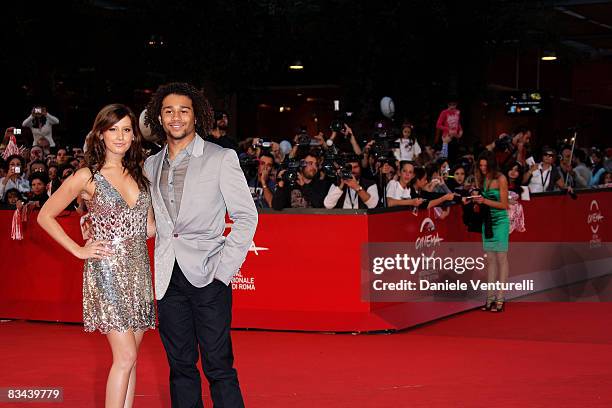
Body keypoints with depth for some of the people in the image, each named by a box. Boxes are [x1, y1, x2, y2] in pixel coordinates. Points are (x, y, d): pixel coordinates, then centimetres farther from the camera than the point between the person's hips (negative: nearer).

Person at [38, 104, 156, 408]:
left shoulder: (138, 175, 12)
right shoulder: (87, 177, -4)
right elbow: (45, 216, 1)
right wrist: (79, 250, -5)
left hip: (138, 269, 5)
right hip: (107, 271, -5)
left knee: (129, 356, 7)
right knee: (125, 356, -11)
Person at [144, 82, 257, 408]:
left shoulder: (221, 158, -1)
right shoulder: (151, 165, 14)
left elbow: (246, 216, -2)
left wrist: (224, 269, -9)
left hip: (207, 275, -5)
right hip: (168, 279, 5)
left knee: (218, 366, -5)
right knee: (180, 365, 10)